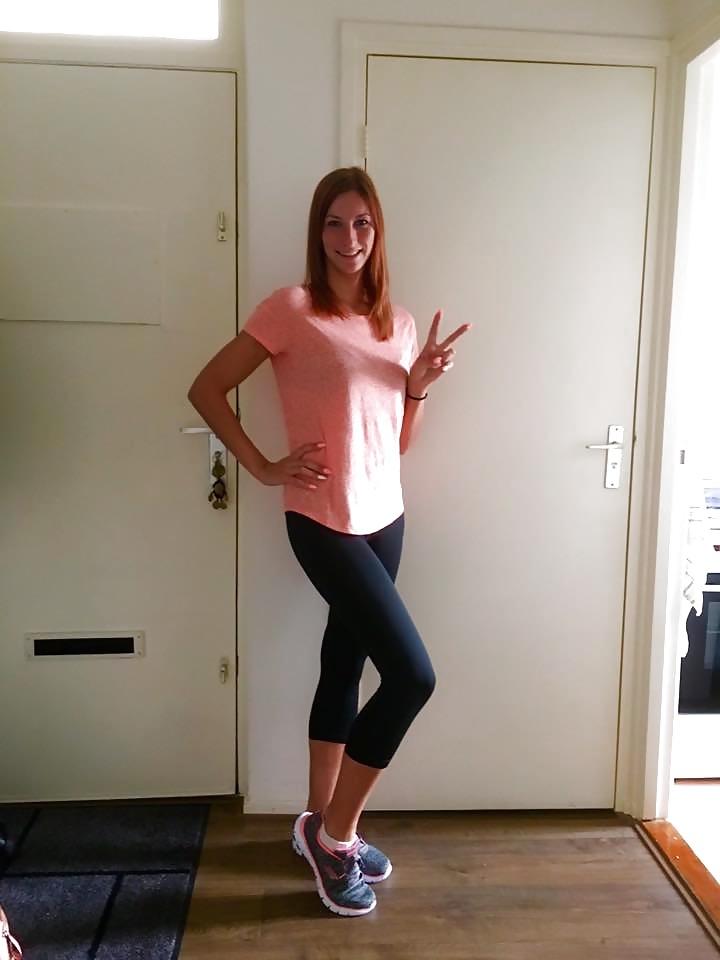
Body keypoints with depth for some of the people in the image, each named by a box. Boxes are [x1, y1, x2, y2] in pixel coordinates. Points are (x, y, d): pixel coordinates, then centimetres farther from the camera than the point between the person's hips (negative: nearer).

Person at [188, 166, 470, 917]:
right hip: (325, 523, -7)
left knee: (345, 666, 16)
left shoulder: (396, 321, 9)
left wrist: (420, 384, -4)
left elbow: (400, 441, 13)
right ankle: (333, 832, 12)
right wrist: (265, 468, -10)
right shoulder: (291, 309, -9)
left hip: (385, 519, 7)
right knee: (412, 673, -9)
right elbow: (206, 390, -6)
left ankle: (322, 825, 35)